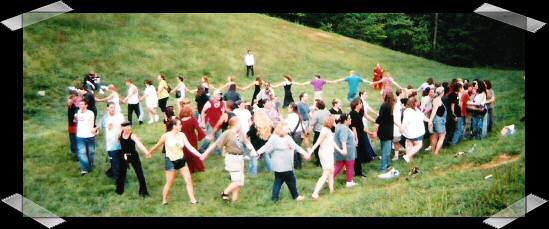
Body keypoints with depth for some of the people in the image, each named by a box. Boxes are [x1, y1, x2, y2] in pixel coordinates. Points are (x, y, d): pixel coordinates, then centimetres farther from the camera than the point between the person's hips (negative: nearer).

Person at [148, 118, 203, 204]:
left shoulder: (182, 135, -4)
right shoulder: (166, 136, -15)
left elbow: (189, 147, -5)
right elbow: (158, 146, 1)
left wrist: (199, 155, -14)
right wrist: (150, 152, 14)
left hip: (181, 160, 4)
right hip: (171, 161, -4)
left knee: (189, 180, 3)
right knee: (169, 183, 2)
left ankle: (193, 199, 12)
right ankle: (164, 201, 21)